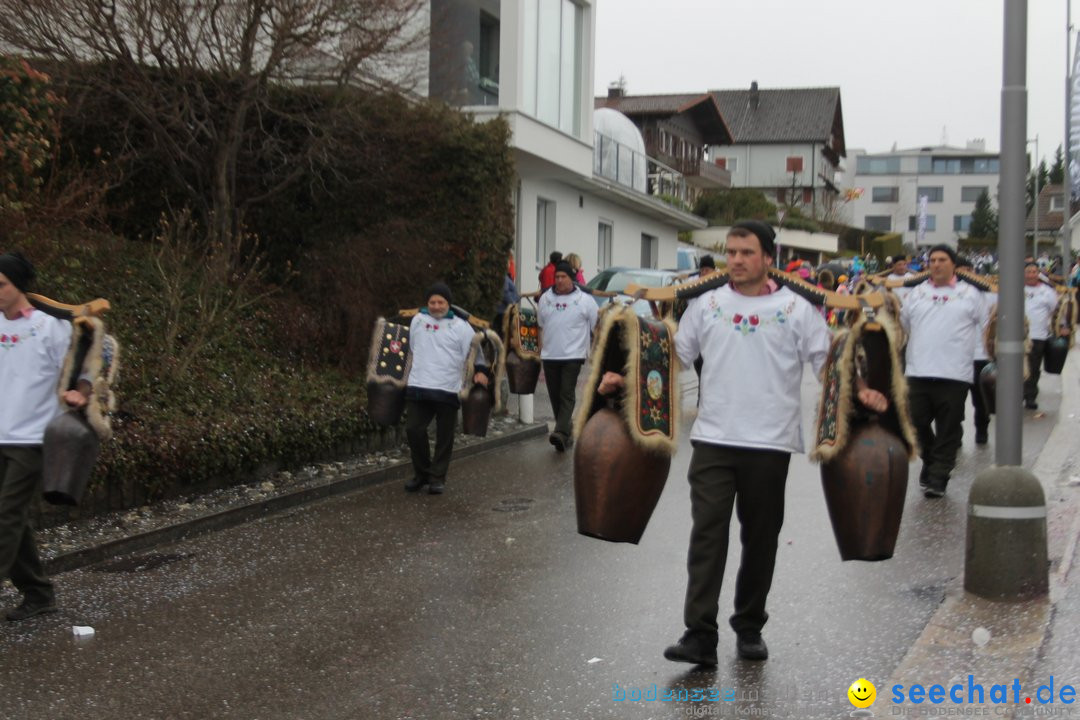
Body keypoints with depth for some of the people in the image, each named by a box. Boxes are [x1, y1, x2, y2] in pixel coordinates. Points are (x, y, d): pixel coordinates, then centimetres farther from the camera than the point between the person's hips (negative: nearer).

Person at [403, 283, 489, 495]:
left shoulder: (460, 326, 0)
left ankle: (437, 477, 15)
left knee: (444, 436, 3)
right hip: (418, 387, 2)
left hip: (448, 390, -2)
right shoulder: (418, 320, 10)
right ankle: (421, 473, 17)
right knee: (413, 430, -1)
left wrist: (480, 371, -11)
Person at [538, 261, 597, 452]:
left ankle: (560, 433, -24)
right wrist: (540, 351, 13)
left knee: (567, 395, -13)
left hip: (573, 356, -4)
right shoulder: (545, 299, 10)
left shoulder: (585, 300, -1)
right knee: (555, 396, 7)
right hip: (550, 356, 4)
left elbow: (597, 328, 2)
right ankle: (566, 433, 18)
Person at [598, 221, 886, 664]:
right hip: (713, 440, 1)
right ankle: (700, 635, -7)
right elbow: (673, 354, 11)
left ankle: (749, 628, 25)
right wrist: (627, 379, -1)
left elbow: (829, 359, 2)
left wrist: (862, 391, -16)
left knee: (760, 539, 10)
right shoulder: (707, 305, 7)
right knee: (707, 534, -6)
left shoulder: (796, 309, 2)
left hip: (770, 444, 0)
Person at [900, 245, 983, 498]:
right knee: (917, 422, 4)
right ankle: (930, 462, 28)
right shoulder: (916, 293, 13)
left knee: (948, 430, 0)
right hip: (918, 372, 2)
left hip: (955, 374, -2)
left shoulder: (970, 295, 7)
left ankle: (938, 478, 7)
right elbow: (902, 325, 21)